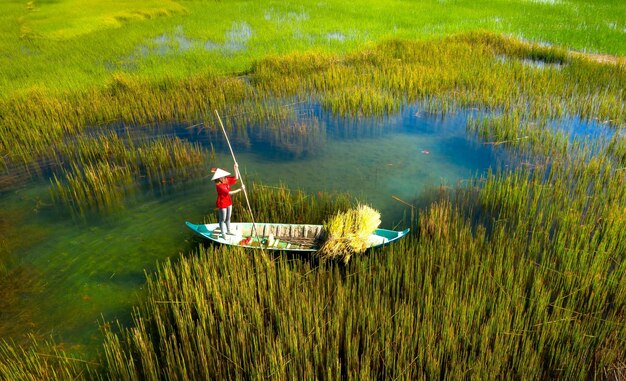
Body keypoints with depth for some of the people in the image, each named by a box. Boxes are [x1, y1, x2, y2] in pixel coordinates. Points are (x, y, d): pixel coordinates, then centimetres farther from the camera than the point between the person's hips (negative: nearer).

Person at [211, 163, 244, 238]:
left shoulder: (227, 180, -5)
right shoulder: (218, 186, -28)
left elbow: (236, 178, 6)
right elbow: (229, 192, -32)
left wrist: (236, 168, -8)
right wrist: (240, 189, -31)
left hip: (228, 202, 8)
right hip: (222, 204, -8)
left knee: (228, 218, 23)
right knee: (222, 219, 9)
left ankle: (228, 231, 42)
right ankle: (223, 234, 25)